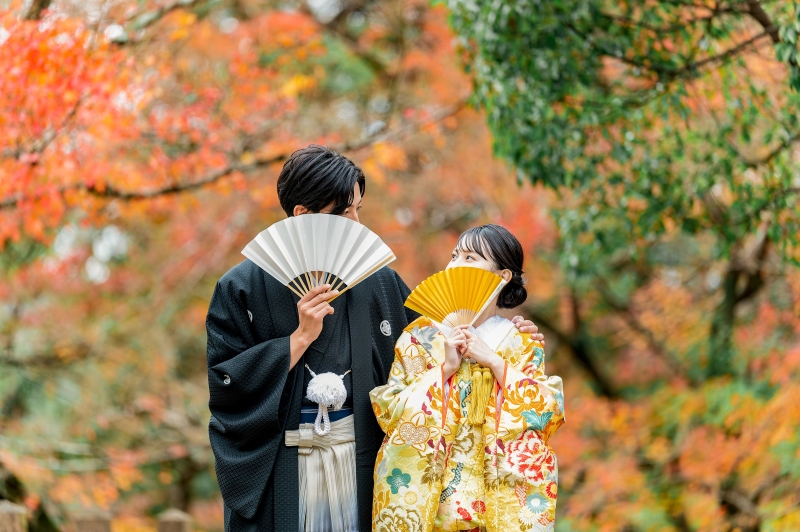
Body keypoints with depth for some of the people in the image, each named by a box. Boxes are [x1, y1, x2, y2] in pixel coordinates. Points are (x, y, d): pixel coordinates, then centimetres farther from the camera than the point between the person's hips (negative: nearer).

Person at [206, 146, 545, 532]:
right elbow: (225, 383, -9)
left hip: (358, 460, 3)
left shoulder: (376, 280, 5)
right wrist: (300, 338, -14)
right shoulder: (244, 286, -4)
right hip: (276, 467, -3)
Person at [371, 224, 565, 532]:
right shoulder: (420, 336, 1)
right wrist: (444, 368, -14)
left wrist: (495, 362, -14)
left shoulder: (521, 344, 3)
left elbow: (549, 413, -8)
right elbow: (388, 412, -5)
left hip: (498, 494, 0)